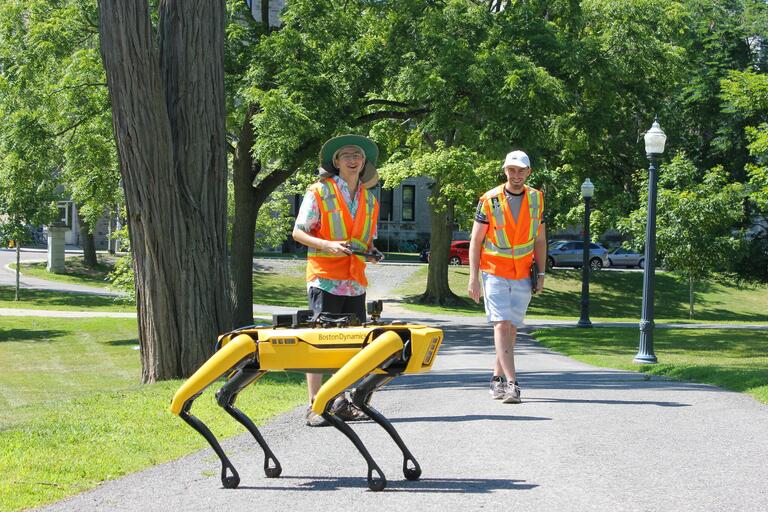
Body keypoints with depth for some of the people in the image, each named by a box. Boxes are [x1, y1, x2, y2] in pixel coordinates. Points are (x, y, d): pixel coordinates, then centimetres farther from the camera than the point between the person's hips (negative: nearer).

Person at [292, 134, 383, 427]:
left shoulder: (370, 199, 16)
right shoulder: (319, 192, -1)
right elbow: (298, 232, -3)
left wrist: (371, 253, 1)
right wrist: (328, 245, -18)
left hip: (355, 280, 6)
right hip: (325, 278, -6)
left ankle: (342, 403, 14)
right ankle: (314, 406, -5)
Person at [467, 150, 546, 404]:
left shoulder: (536, 199, 5)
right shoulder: (489, 200, -5)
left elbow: (540, 239, 13)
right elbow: (476, 240, -2)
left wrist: (541, 273, 8)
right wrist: (473, 276, -8)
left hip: (523, 276, 4)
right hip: (494, 272, -4)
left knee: (512, 328, 7)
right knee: (501, 325, -13)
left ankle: (498, 378, 18)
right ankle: (511, 383, -20)